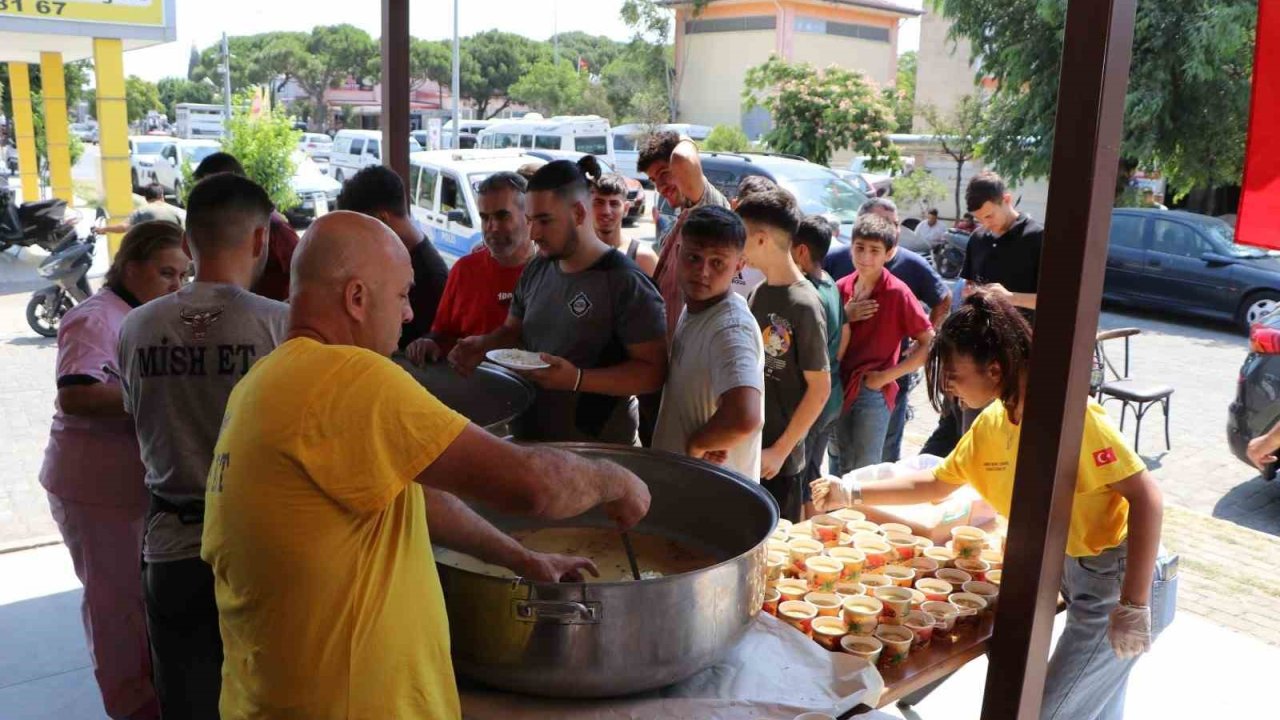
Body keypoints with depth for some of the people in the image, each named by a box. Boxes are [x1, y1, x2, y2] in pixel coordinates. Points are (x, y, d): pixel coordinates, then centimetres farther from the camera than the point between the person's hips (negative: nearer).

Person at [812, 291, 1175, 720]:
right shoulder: (990, 425, 0)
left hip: (1121, 578, -8)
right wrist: (852, 494, 6)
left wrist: (1134, 605, -24)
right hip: (1075, 572, 8)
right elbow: (936, 484, 13)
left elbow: (1146, 497, -24)